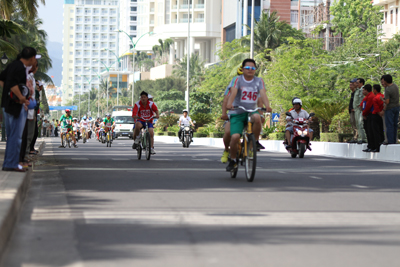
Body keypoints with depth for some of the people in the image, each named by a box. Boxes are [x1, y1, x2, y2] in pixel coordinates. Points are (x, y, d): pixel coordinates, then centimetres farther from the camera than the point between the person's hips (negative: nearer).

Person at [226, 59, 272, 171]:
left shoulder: (259, 81, 4)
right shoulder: (238, 80, -4)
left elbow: (263, 94, -13)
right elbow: (233, 92, -22)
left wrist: (267, 105, -34)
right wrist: (229, 104, -43)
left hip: (251, 112, 1)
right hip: (237, 113, -1)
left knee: (257, 117, -36)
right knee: (235, 137, -21)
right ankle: (233, 160, 5)